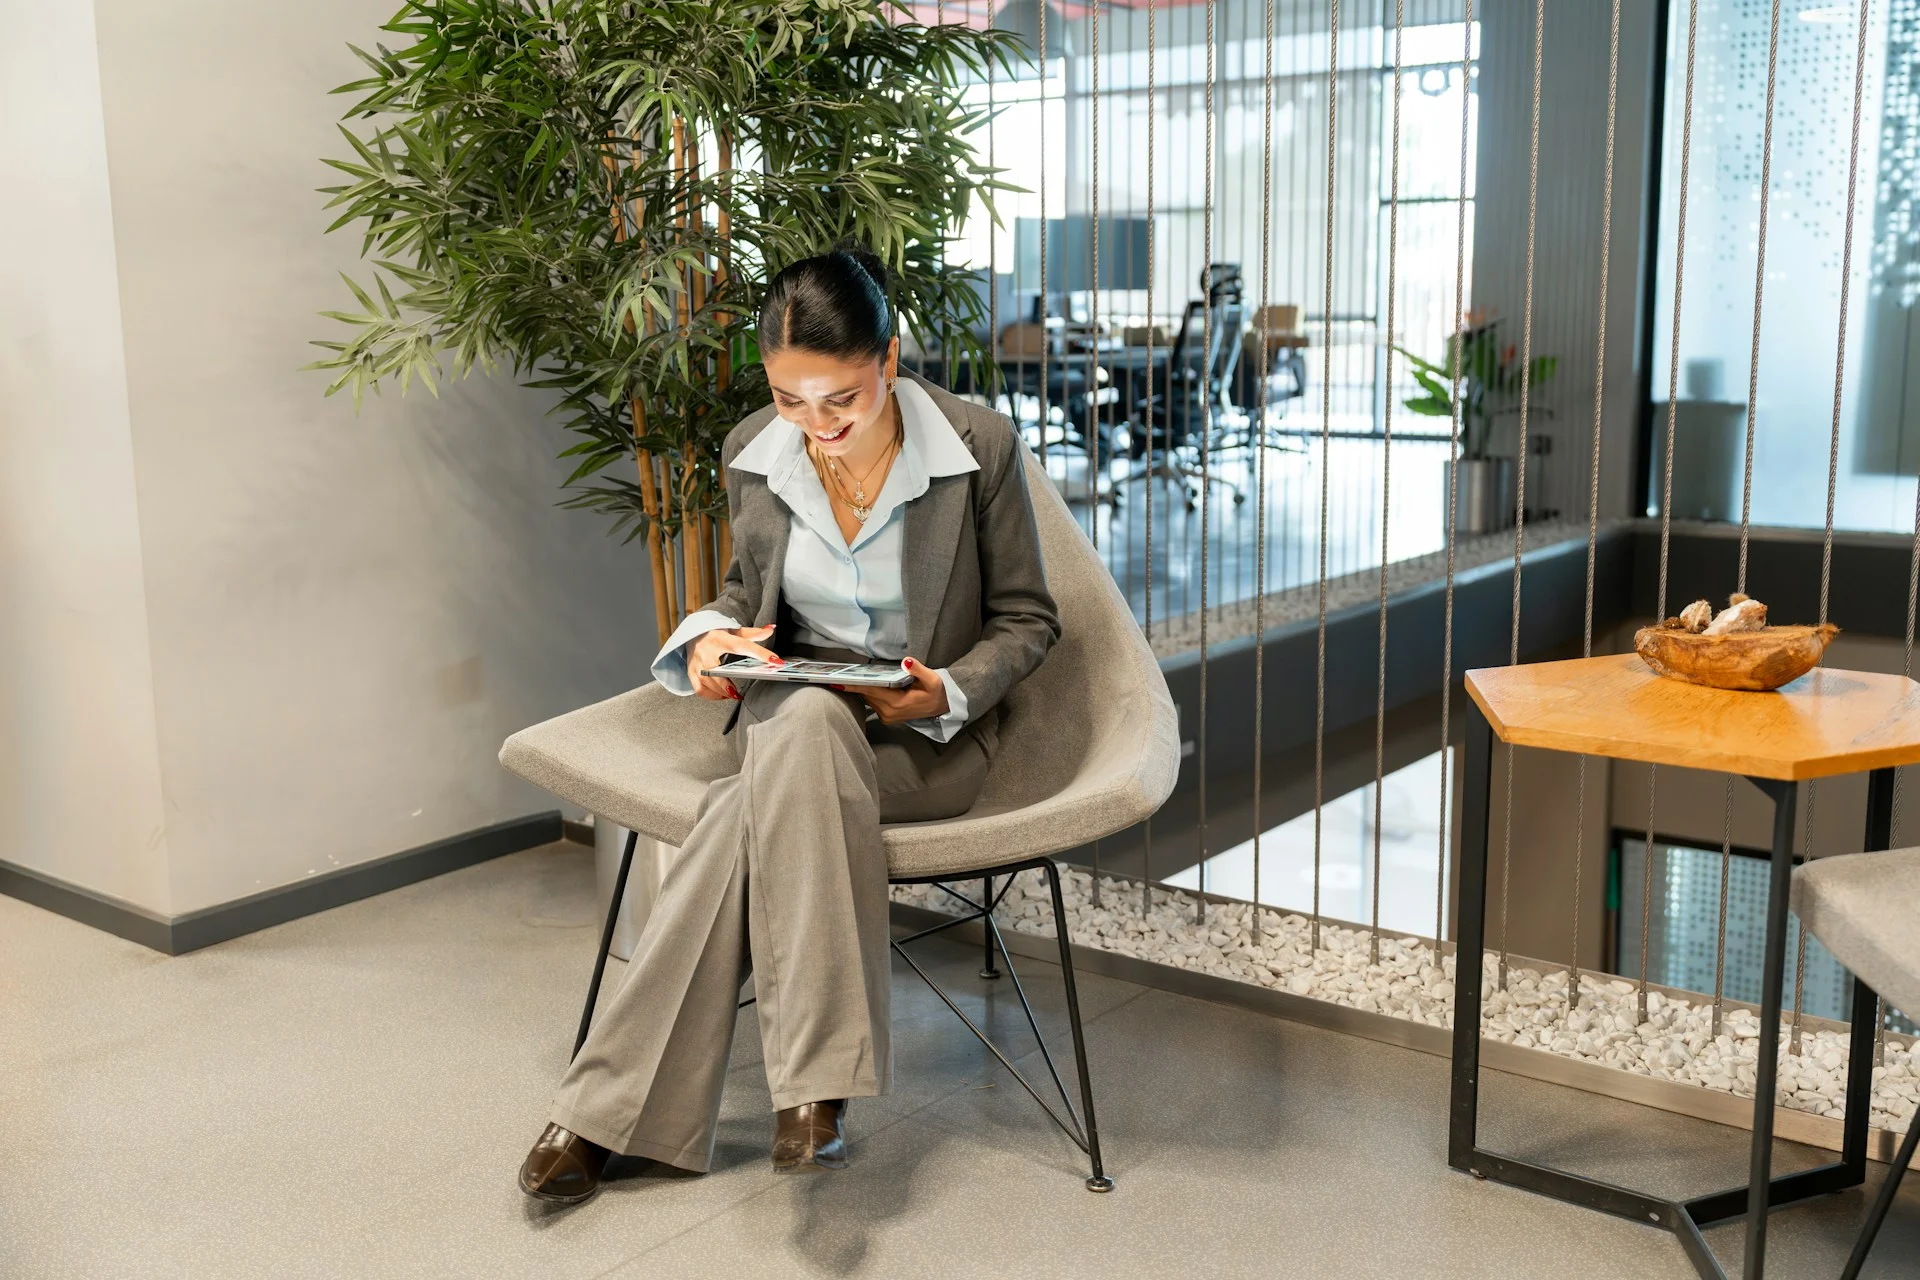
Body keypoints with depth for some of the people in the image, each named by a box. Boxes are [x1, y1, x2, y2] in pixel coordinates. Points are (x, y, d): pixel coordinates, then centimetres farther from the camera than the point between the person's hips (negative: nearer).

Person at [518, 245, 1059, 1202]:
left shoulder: (979, 449, -10)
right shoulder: (753, 454, 0)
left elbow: (1025, 618, 1)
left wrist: (949, 692, -18)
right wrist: (713, 636, -6)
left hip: (927, 737, -3)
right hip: (788, 714, 3)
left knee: (769, 782, -35)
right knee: (802, 723, -36)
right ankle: (814, 1082, -31)